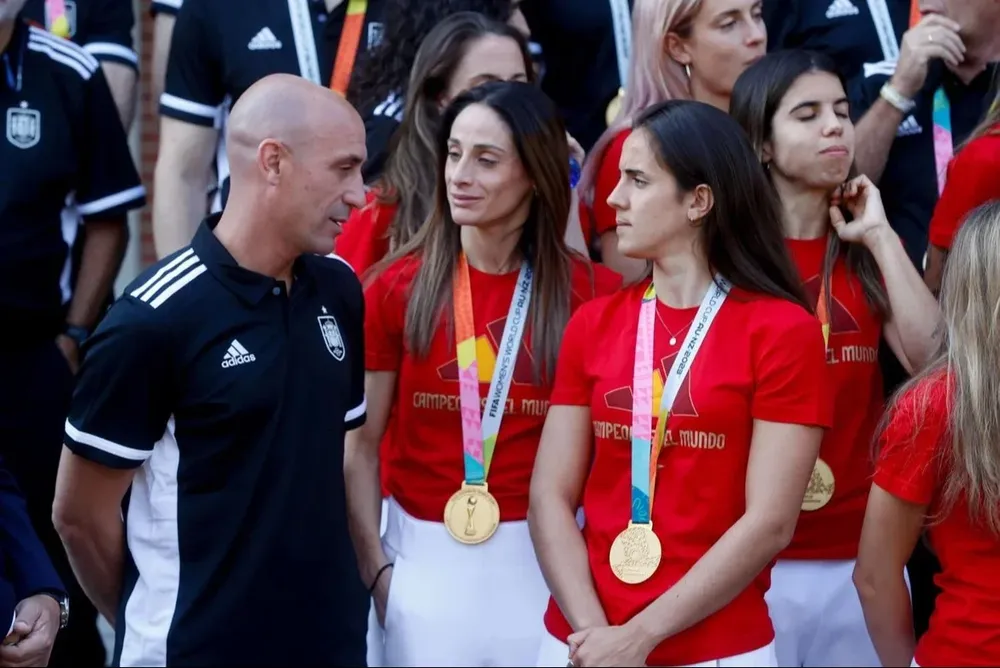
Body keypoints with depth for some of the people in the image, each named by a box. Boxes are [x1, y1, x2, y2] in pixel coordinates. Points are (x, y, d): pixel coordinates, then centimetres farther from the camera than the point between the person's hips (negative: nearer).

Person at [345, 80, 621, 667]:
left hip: (545, 557, 0)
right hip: (426, 556, 0)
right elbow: (361, 444, 1)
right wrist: (375, 565, -4)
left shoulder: (591, 293, -4)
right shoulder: (398, 286, -2)